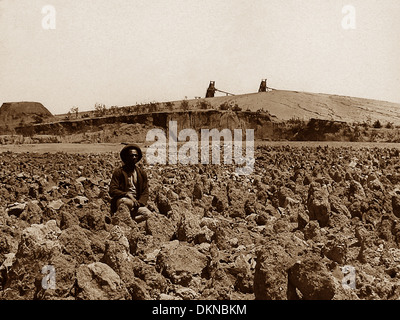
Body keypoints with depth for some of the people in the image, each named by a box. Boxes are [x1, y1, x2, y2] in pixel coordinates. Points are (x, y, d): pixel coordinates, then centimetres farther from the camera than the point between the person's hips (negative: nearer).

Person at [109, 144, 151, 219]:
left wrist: (139, 203, -11)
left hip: (137, 202, 3)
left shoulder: (142, 173, 14)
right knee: (124, 201, -39)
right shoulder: (118, 172, 2)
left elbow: (145, 192, 10)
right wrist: (128, 195, -22)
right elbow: (112, 191, -6)